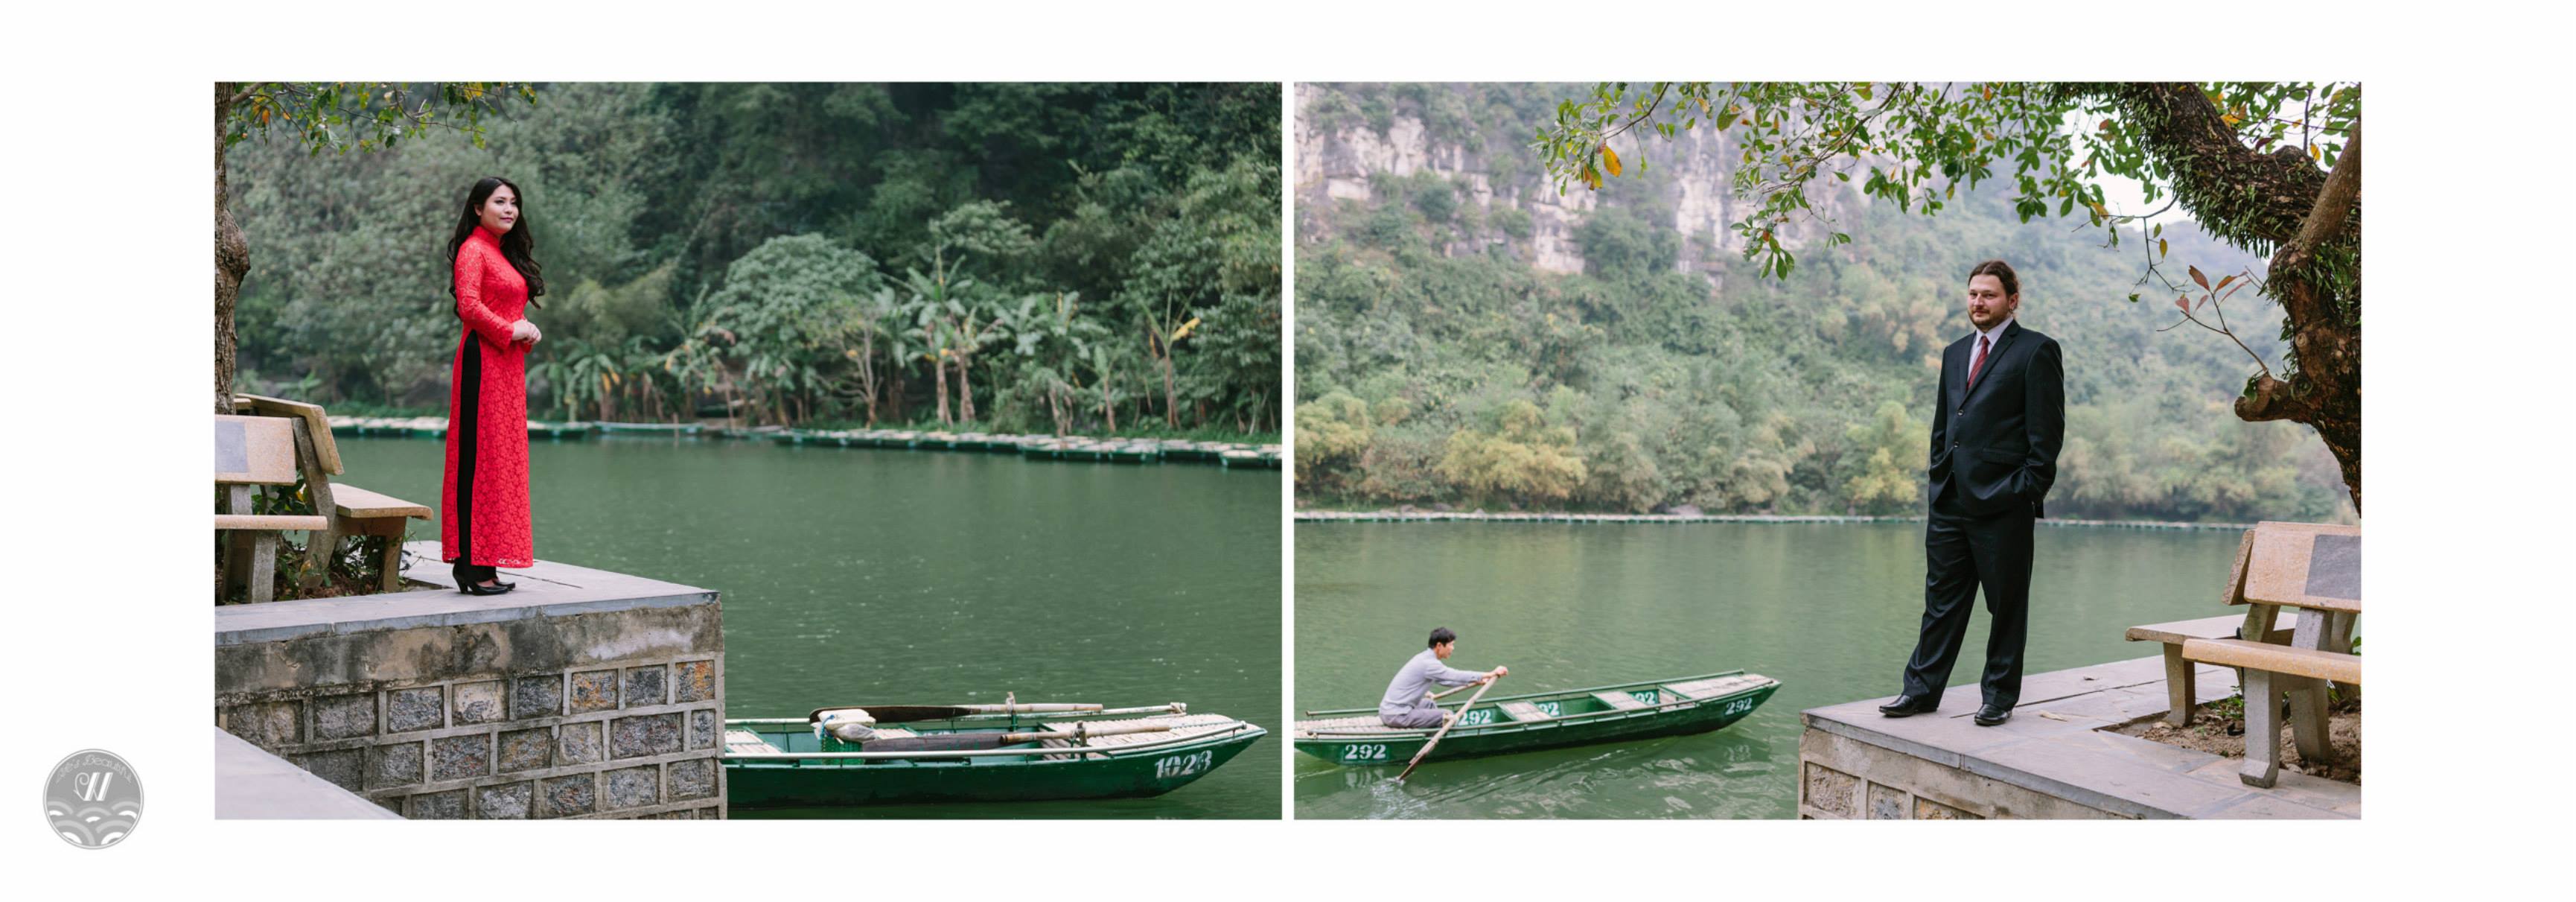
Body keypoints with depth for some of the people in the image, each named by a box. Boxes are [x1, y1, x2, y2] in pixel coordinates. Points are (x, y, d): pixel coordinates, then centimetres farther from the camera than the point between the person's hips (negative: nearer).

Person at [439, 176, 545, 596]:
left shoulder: (505, 252, 21)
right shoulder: (473, 250, -8)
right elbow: (469, 306, -20)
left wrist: (528, 331, 8)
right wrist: (511, 331, -12)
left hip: (508, 365, 10)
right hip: (483, 361, -10)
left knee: (503, 459, 9)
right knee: (481, 458, -9)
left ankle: (483, 566, 14)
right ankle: (474, 566, -8)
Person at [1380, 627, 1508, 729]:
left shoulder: (1425, 658, 12)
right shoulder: (1428, 664, -18)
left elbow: (1445, 679, 24)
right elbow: (1457, 676, -18)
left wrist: (1477, 680, 20)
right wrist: (1491, 674, -11)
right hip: (1396, 715, -10)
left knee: (1430, 704, 30)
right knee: (1448, 716, -8)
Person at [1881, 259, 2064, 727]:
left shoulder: (2037, 351, -3)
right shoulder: (1955, 354, 18)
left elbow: (2048, 432, -8)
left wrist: (2028, 493, -12)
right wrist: (1939, 483, 13)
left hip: (2003, 504, -6)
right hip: (1950, 503, 6)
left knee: (2007, 607, 4)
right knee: (1941, 602, 9)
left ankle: (2000, 697, 13)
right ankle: (1922, 690, 14)